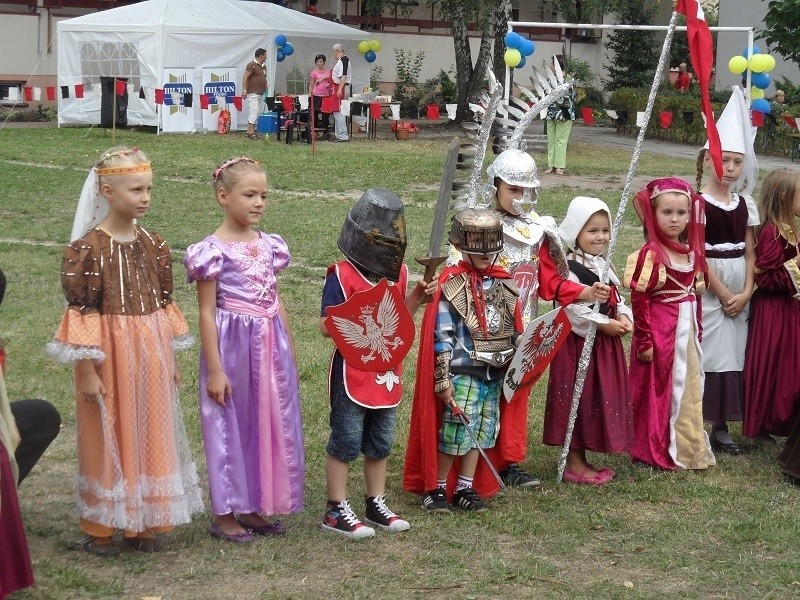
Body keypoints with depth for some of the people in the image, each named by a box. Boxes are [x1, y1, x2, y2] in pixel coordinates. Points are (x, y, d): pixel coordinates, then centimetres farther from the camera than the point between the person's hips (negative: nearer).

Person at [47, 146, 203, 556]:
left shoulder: (152, 245, 6)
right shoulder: (88, 248, -13)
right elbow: (82, 312, -13)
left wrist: (169, 359, 13)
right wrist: (87, 370, -15)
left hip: (150, 356, 6)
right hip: (110, 357, -5)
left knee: (149, 437, 10)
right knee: (107, 438, 4)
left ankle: (141, 522, 22)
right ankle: (98, 527, 16)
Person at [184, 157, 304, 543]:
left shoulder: (268, 245, 7)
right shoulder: (214, 250, -11)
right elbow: (207, 313, -11)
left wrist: (290, 353, 16)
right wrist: (214, 369, -15)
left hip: (271, 347, 6)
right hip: (234, 347, -6)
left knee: (269, 425, 10)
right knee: (231, 428, 3)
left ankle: (254, 508, 24)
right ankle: (224, 515, 15)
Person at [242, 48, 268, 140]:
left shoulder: (263, 66, 18)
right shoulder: (252, 65, -8)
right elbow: (245, 78, -12)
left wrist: (266, 90, 19)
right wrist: (244, 90, -19)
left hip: (261, 94, 9)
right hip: (253, 94, -9)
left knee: (258, 113, 7)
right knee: (254, 111, -14)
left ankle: (252, 131, 12)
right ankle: (250, 132, -14)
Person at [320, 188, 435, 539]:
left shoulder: (398, 272, 8)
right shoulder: (342, 275, -14)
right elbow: (326, 325, -16)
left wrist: (417, 296, -1)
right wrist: (360, 324, -32)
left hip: (387, 375, 7)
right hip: (352, 375, -7)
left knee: (380, 444, 16)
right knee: (345, 443, 2)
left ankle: (376, 504, 30)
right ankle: (336, 511, 13)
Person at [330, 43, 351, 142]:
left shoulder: (343, 60, -15)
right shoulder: (343, 60, 17)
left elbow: (343, 76, -23)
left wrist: (340, 90, -27)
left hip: (341, 88, -11)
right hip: (341, 88, 11)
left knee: (339, 112, -12)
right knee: (337, 112, 15)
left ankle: (343, 136, -13)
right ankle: (338, 134, 22)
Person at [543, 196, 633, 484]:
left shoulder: (602, 265, 14)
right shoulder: (569, 268, -16)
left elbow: (616, 298, 17)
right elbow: (572, 307, -24)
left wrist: (623, 316, -3)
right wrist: (604, 324, -22)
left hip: (605, 342, 9)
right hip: (578, 343, -9)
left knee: (600, 397, 13)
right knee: (578, 398, -2)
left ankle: (582, 460, 24)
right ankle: (574, 466, 7)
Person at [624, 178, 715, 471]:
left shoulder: (691, 251, 7)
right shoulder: (650, 254, -16)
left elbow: (695, 294, 14)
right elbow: (639, 299, -18)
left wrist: (697, 331, 14)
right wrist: (644, 341, -18)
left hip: (687, 330, 7)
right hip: (659, 332, -7)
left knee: (689, 389, 15)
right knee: (659, 389, 4)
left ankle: (689, 448, 28)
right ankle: (656, 452, 16)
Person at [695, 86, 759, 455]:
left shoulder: (744, 203, 9)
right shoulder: (698, 202, -7)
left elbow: (749, 251, 8)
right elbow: (699, 255, -11)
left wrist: (746, 292, -5)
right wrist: (723, 293, -12)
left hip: (739, 291, 5)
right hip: (707, 288, -5)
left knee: (733, 354, 7)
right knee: (707, 353, -4)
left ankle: (721, 426, 16)